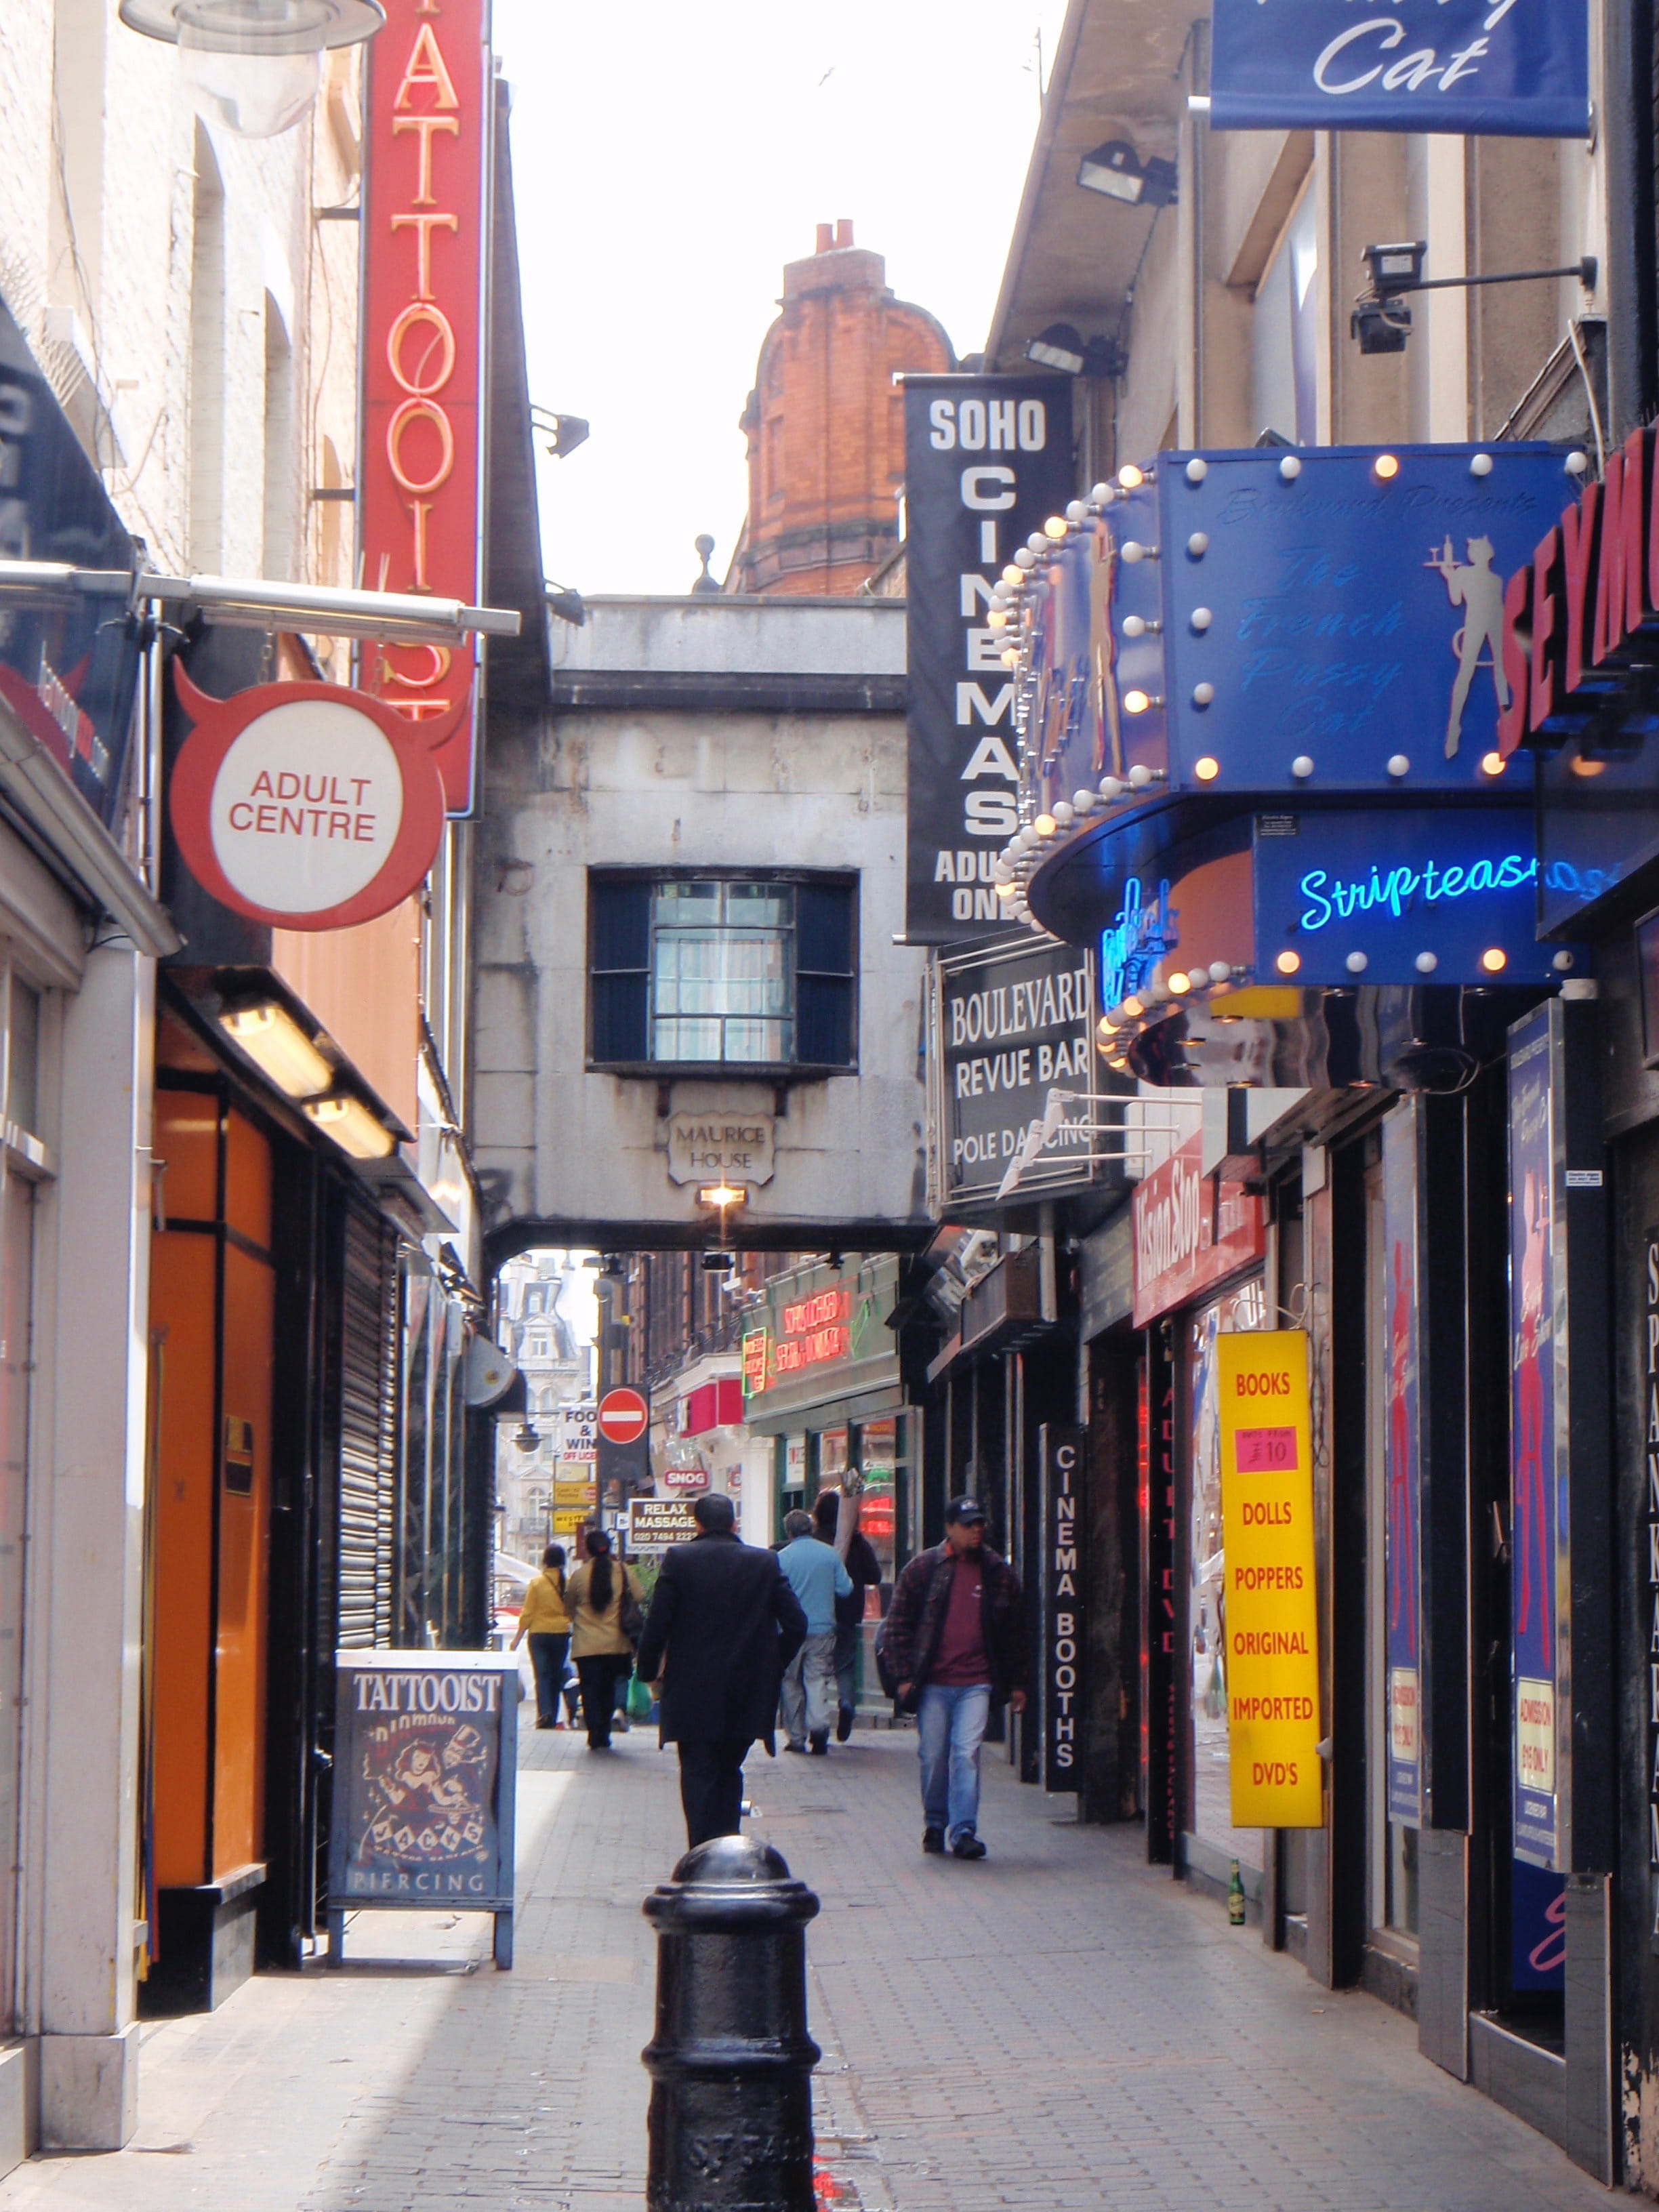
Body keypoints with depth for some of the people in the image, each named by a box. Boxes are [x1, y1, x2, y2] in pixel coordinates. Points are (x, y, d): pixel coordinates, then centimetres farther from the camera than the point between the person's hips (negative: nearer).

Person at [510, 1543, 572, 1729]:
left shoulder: (537, 1583, -8)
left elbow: (527, 1614, -6)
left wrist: (517, 1639, 2)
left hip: (539, 1633, -2)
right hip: (561, 1634, 2)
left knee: (542, 1675, -4)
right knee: (556, 1677, 11)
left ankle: (545, 1712, -23)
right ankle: (552, 1718, 14)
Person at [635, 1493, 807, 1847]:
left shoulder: (679, 1559, -5)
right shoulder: (766, 1563, 1)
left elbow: (657, 1624, -8)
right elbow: (796, 1624, 0)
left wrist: (649, 1672, 6)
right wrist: (773, 1668, 13)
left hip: (693, 1692, -2)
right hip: (747, 1695, 3)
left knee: (699, 1777, 2)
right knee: (729, 1772, 18)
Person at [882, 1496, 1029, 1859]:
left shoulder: (999, 1573, 8)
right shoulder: (923, 1569, 3)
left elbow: (1015, 1632, 15)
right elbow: (898, 1623, 5)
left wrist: (1016, 1682, 13)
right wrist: (904, 1676, -2)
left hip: (977, 1683, 0)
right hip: (932, 1682, 0)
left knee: (967, 1754, -11)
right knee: (933, 1757, 5)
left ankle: (964, 1830, -10)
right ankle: (935, 1824, 22)